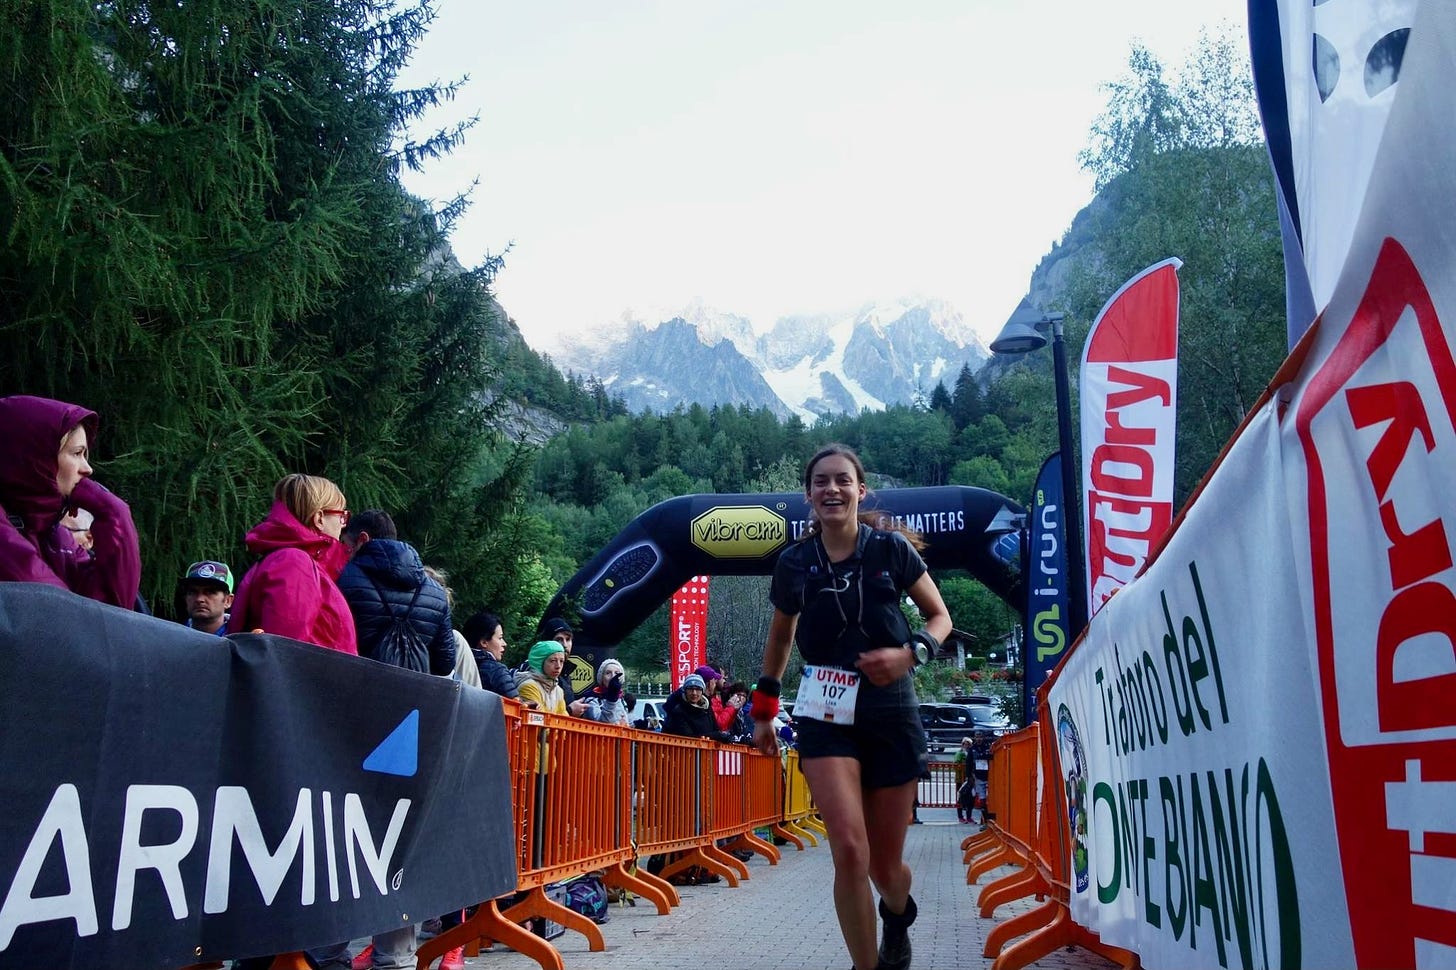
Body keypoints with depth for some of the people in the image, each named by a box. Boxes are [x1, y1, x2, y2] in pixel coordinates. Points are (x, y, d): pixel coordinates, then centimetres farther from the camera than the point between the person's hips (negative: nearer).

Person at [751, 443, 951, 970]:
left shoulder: (891, 548, -6)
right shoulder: (793, 563, -1)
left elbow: (940, 616, 5)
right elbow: (780, 636, 16)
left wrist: (910, 653, -15)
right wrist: (764, 709, 16)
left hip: (891, 713, 0)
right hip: (826, 715, 0)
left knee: (885, 866, 10)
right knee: (849, 851, -20)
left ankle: (899, 917, 47)